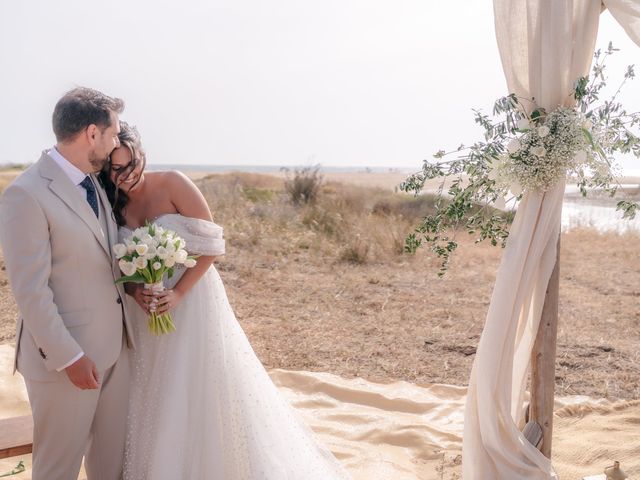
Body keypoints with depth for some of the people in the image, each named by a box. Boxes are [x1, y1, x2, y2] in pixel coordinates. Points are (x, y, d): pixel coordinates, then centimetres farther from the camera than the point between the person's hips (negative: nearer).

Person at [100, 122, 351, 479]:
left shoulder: (173, 184, -13)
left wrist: (178, 293, -20)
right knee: (155, 401, 12)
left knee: (203, 393, 3)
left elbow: (212, 245, -14)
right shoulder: (112, 204, 0)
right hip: (145, 312, 4)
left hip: (192, 303, -4)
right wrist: (133, 291, -13)